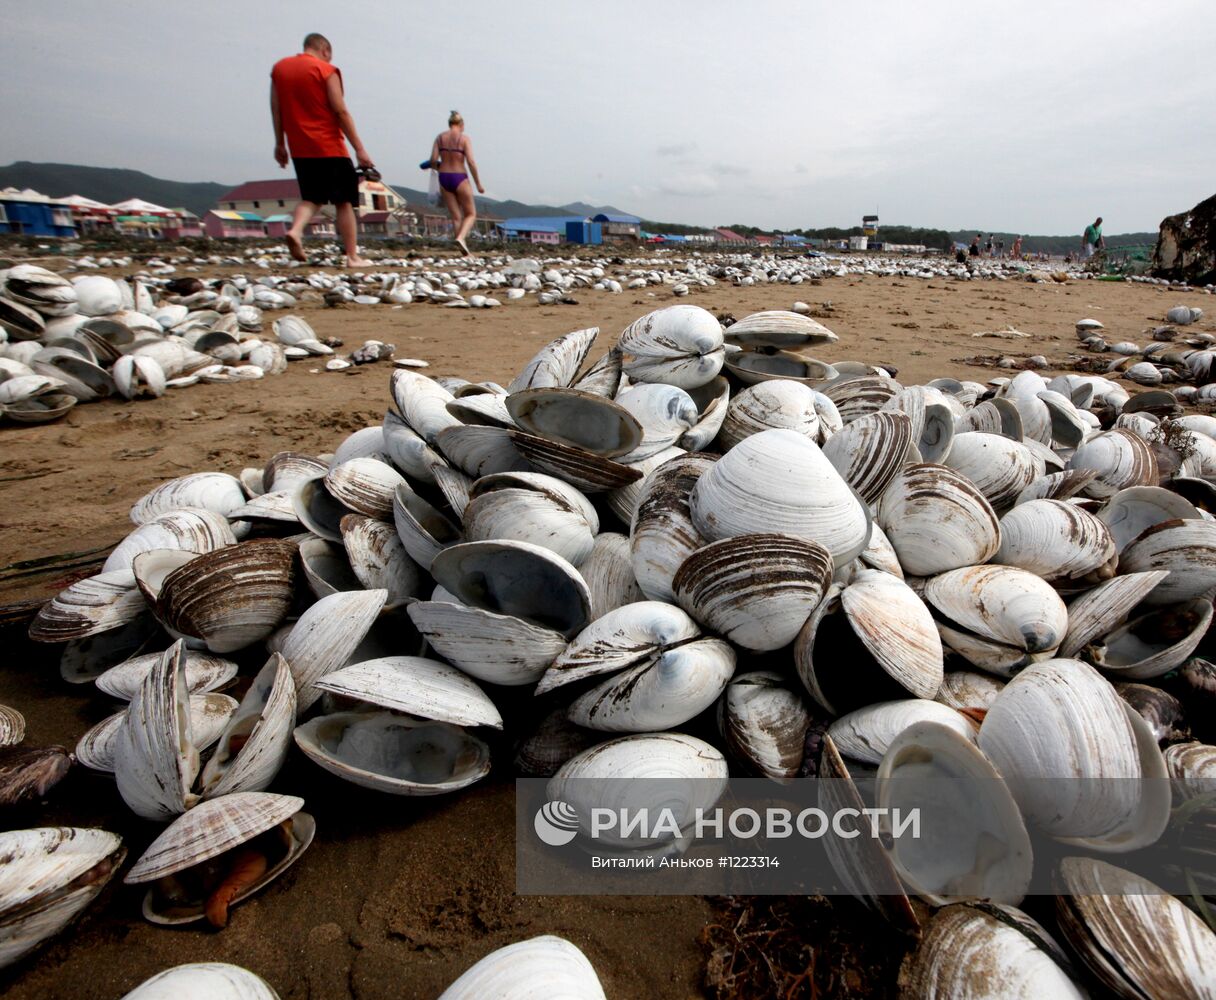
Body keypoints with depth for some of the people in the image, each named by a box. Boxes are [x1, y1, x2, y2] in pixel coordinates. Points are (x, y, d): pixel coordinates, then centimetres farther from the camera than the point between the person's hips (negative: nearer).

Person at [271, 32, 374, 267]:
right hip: (329, 148, -5)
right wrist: (359, 149, -9)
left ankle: (295, 230, -13)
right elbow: (340, 111, -10)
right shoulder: (326, 70, -4)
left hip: (299, 149, 5)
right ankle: (353, 257, -1)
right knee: (344, 202, 1)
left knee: (311, 198, 15)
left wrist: (279, 143, 17)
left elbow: (276, 109, 12)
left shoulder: (279, 68, 13)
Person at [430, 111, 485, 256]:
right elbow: (471, 162, -14)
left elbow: (433, 161, -2)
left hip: (444, 179, 4)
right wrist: (478, 184, -5)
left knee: (456, 217, 11)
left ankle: (465, 250, 8)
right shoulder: (464, 138, -5)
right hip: (460, 179, -4)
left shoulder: (439, 137, 5)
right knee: (471, 215, 9)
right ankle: (460, 238, -17)